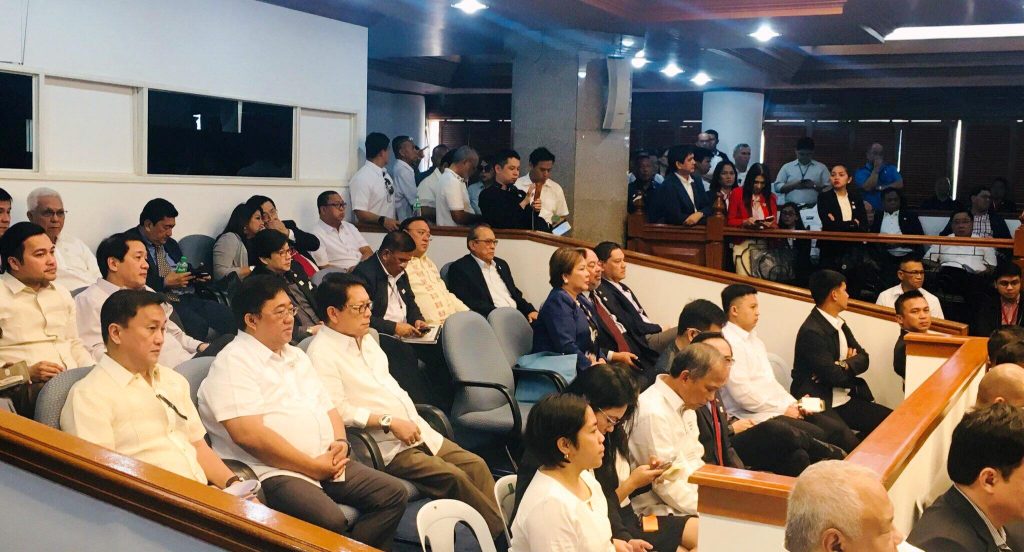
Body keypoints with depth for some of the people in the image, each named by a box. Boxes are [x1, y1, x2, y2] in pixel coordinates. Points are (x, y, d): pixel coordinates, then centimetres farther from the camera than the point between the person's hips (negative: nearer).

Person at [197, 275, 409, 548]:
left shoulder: (296, 356, 19)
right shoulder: (234, 362, -8)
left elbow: (328, 407, 22)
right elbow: (249, 435, -19)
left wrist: (340, 442, -1)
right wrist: (313, 467, -16)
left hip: (325, 464, 9)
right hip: (271, 471, -8)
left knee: (393, 493, -4)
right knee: (331, 522, -32)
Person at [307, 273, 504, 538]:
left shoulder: (366, 339, 15)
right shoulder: (322, 353, -12)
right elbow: (338, 411, -19)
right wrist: (389, 422, -18)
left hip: (416, 432, 9)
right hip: (384, 446, -8)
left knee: (475, 464, -6)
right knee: (453, 477, -21)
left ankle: (503, 525, -7)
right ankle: (501, 534, -11)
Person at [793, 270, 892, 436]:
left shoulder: (839, 323, 10)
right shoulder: (812, 332, -19)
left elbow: (863, 358, 5)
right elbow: (833, 375, -21)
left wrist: (844, 365, -16)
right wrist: (852, 363, -3)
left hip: (847, 397, 8)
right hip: (825, 404, -8)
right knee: (887, 422, -14)